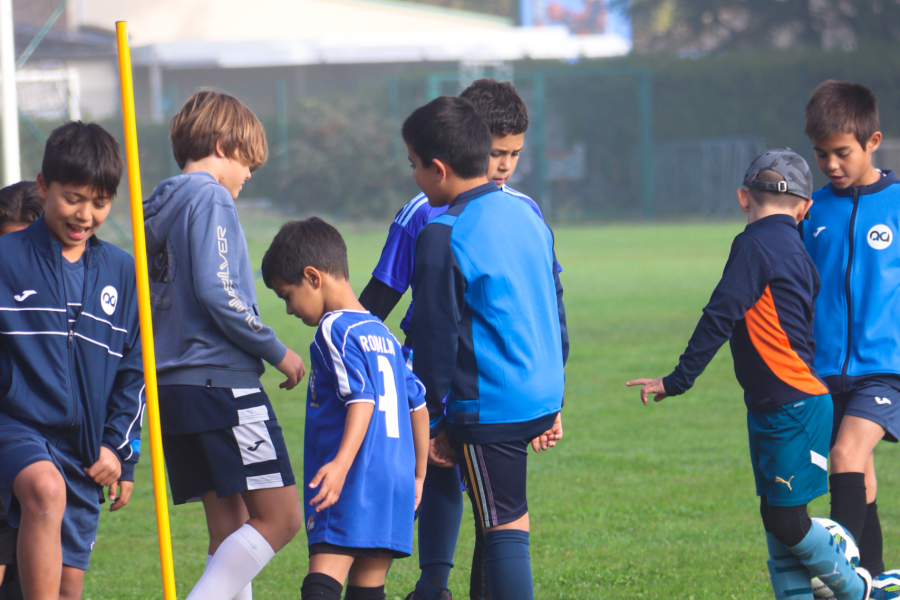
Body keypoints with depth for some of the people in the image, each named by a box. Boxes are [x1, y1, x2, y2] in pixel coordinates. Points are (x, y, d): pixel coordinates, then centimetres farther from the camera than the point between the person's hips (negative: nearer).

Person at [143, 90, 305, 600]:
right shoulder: (208, 198, -8)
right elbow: (216, 291, -19)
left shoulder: (159, 207, 18)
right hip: (222, 380, -9)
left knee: (232, 529, 9)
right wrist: (277, 352, -9)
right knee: (281, 517, -8)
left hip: (175, 386, 9)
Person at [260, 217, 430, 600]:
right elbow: (418, 404, 24)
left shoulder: (334, 329, -6)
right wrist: (417, 476, 32)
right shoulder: (382, 334, 20)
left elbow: (362, 399, -19)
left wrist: (342, 463, -30)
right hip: (395, 482, 9)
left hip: (354, 482, -9)